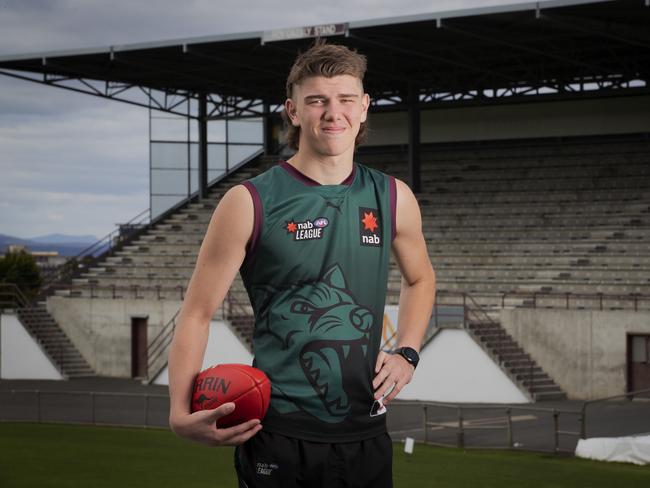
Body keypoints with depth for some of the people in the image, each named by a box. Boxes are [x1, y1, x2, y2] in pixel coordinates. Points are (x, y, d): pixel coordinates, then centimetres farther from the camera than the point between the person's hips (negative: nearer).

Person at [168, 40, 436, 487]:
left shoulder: (394, 199, 6)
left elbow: (420, 280, 24)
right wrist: (181, 413, -17)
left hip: (365, 436, 4)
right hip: (277, 439, -3)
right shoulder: (250, 204, -6)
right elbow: (197, 314, -4)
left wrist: (406, 354, 8)